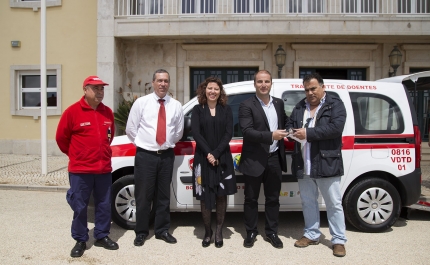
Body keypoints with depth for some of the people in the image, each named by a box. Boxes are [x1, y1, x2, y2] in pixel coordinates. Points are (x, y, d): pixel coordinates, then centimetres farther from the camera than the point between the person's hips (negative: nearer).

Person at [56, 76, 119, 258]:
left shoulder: (107, 112, 6)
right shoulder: (72, 111, -8)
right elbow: (61, 137, 0)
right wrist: (75, 155, 11)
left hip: (104, 169, 4)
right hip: (80, 169, -4)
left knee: (104, 205, 12)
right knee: (80, 207, 5)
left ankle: (102, 236, 28)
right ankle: (80, 241, 21)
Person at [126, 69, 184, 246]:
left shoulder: (176, 106, 4)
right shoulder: (141, 102, -2)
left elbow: (179, 131, 13)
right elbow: (130, 128, 2)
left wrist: (168, 143, 11)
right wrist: (142, 144, 6)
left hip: (167, 156, 3)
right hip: (145, 156, -2)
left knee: (164, 195, 12)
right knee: (143, 195, 5)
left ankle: (162, 230, 26)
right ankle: (141, 232, 20)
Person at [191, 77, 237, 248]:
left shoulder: (226, 110, 6)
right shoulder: (198, 109, 4)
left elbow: (229, 133, -4)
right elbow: (195, 133, -7)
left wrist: (216, 154, -14)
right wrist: (208, 153, -17)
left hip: (222, 158, 1)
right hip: (203, 158, 0)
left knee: (221, 195, 5)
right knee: (205, 196, 4)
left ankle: (218, 231, 18)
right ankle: (207, 232, 18)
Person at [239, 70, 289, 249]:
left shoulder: (279, 103, 9)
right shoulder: (247, 105, -9)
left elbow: (284, 122, 22)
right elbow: (247, 131, -19)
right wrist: (270, 136, -27)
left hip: (275, 159, 5)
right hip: (254, 160, -4)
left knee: (273, 198, 14)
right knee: (251, 199, 9)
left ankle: (271, 233, 28)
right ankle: (251, 233, 26)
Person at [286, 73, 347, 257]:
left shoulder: (335, 105, -3)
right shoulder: (299, 107, 14)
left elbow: (336, 127, -17)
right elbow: (290, 125, 16)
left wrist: (308, 133, -21)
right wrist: (292, 132, -9)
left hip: (327, 164, -5)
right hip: (303, 165, 6)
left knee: (334, 204, 5)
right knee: (308, 202, 16)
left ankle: (338, 240, 17)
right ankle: (311, 235, 31)